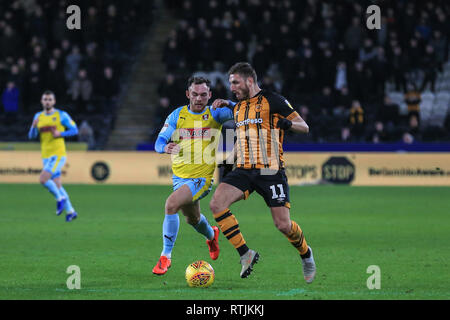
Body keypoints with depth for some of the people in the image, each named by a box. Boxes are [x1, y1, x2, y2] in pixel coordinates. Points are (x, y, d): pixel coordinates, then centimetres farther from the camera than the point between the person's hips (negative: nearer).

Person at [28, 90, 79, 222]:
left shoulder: (61, 115, -3)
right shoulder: (38, 116, 11)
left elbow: (75, 130, -2)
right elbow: (31, 136, 9)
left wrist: (60, 134, -15)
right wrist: (34, 126, -12)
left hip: (58, 154, -6)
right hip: (46, 155, 6)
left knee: (43, 179, -21)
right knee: (57, 185, 7)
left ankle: (60, 198, 0)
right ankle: (70, 211, 17)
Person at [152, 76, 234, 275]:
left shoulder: (214, 114, -5)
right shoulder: (177, 116, 1)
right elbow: (159, 141, -3)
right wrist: (165, 147, -28)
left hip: (202, 177, -5)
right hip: (179, 175, 5)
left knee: (171, 204, -27)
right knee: (192, 219, 23)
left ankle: (166, 256, -18)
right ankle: (211, 235, 60)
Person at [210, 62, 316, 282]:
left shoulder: (273, 101, -3)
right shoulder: (238, 107, 16)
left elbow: (304, 127, -2)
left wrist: (287, 123, -22)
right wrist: (230, 160, 21)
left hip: (271, 171, -5)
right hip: (244, 171, 5)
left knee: (283, 225, -9)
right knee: (216, 203, -19)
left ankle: (305, 254, 25)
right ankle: (246, 254, -11)